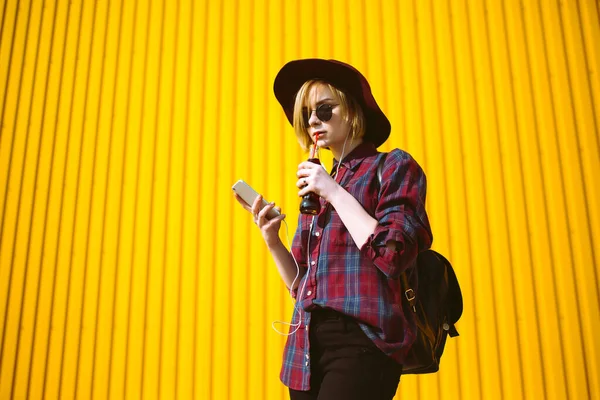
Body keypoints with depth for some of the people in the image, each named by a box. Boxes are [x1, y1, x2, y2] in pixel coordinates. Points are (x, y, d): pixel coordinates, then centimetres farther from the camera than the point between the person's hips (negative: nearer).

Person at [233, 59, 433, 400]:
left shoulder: (393, 166, 2)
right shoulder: (318, 188, 19)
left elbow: (393, 256, -13)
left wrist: (335, 193, -8)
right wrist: (272, 240, 2)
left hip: (362, 340, -6)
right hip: (307, 347, 6)